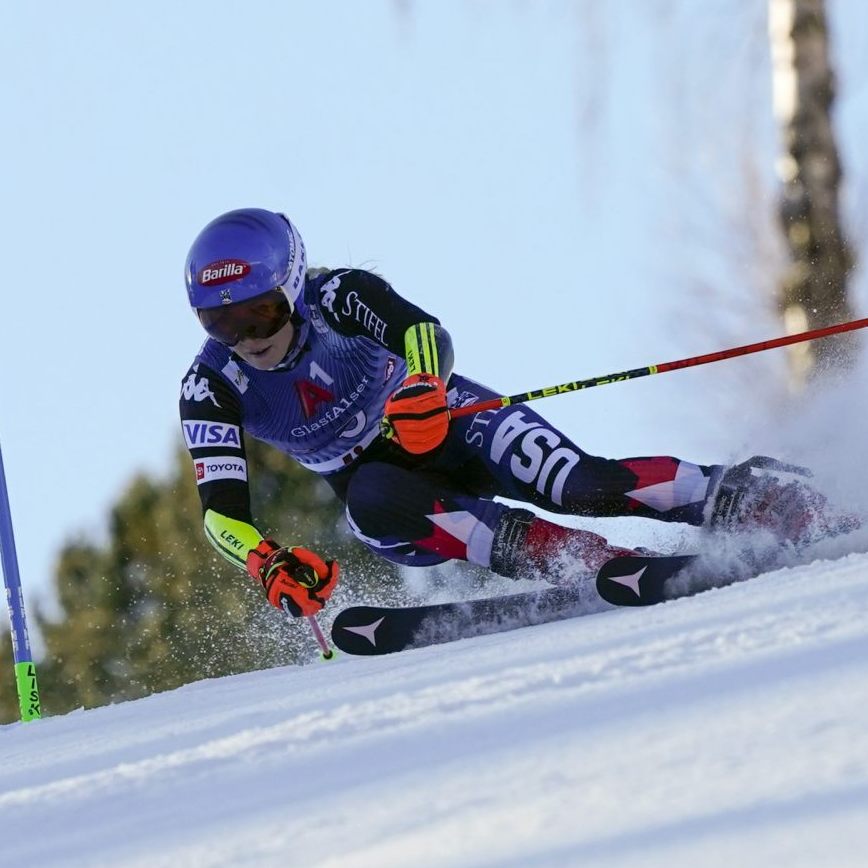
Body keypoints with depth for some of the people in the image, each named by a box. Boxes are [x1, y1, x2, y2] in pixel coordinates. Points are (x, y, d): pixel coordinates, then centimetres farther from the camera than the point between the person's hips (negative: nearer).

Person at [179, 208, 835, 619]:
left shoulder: (339, 298, -23)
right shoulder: (211, 390, -17)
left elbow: (424, 331, -39)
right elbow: (221, 510, -22)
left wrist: (422, 389, -62)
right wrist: (266, 562, -43)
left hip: (448, 422, -2)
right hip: (377, 477, 2)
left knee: (577, 485, -29)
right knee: (375, 504, -35)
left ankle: (737, 496, -17)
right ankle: (592, 564, -39)